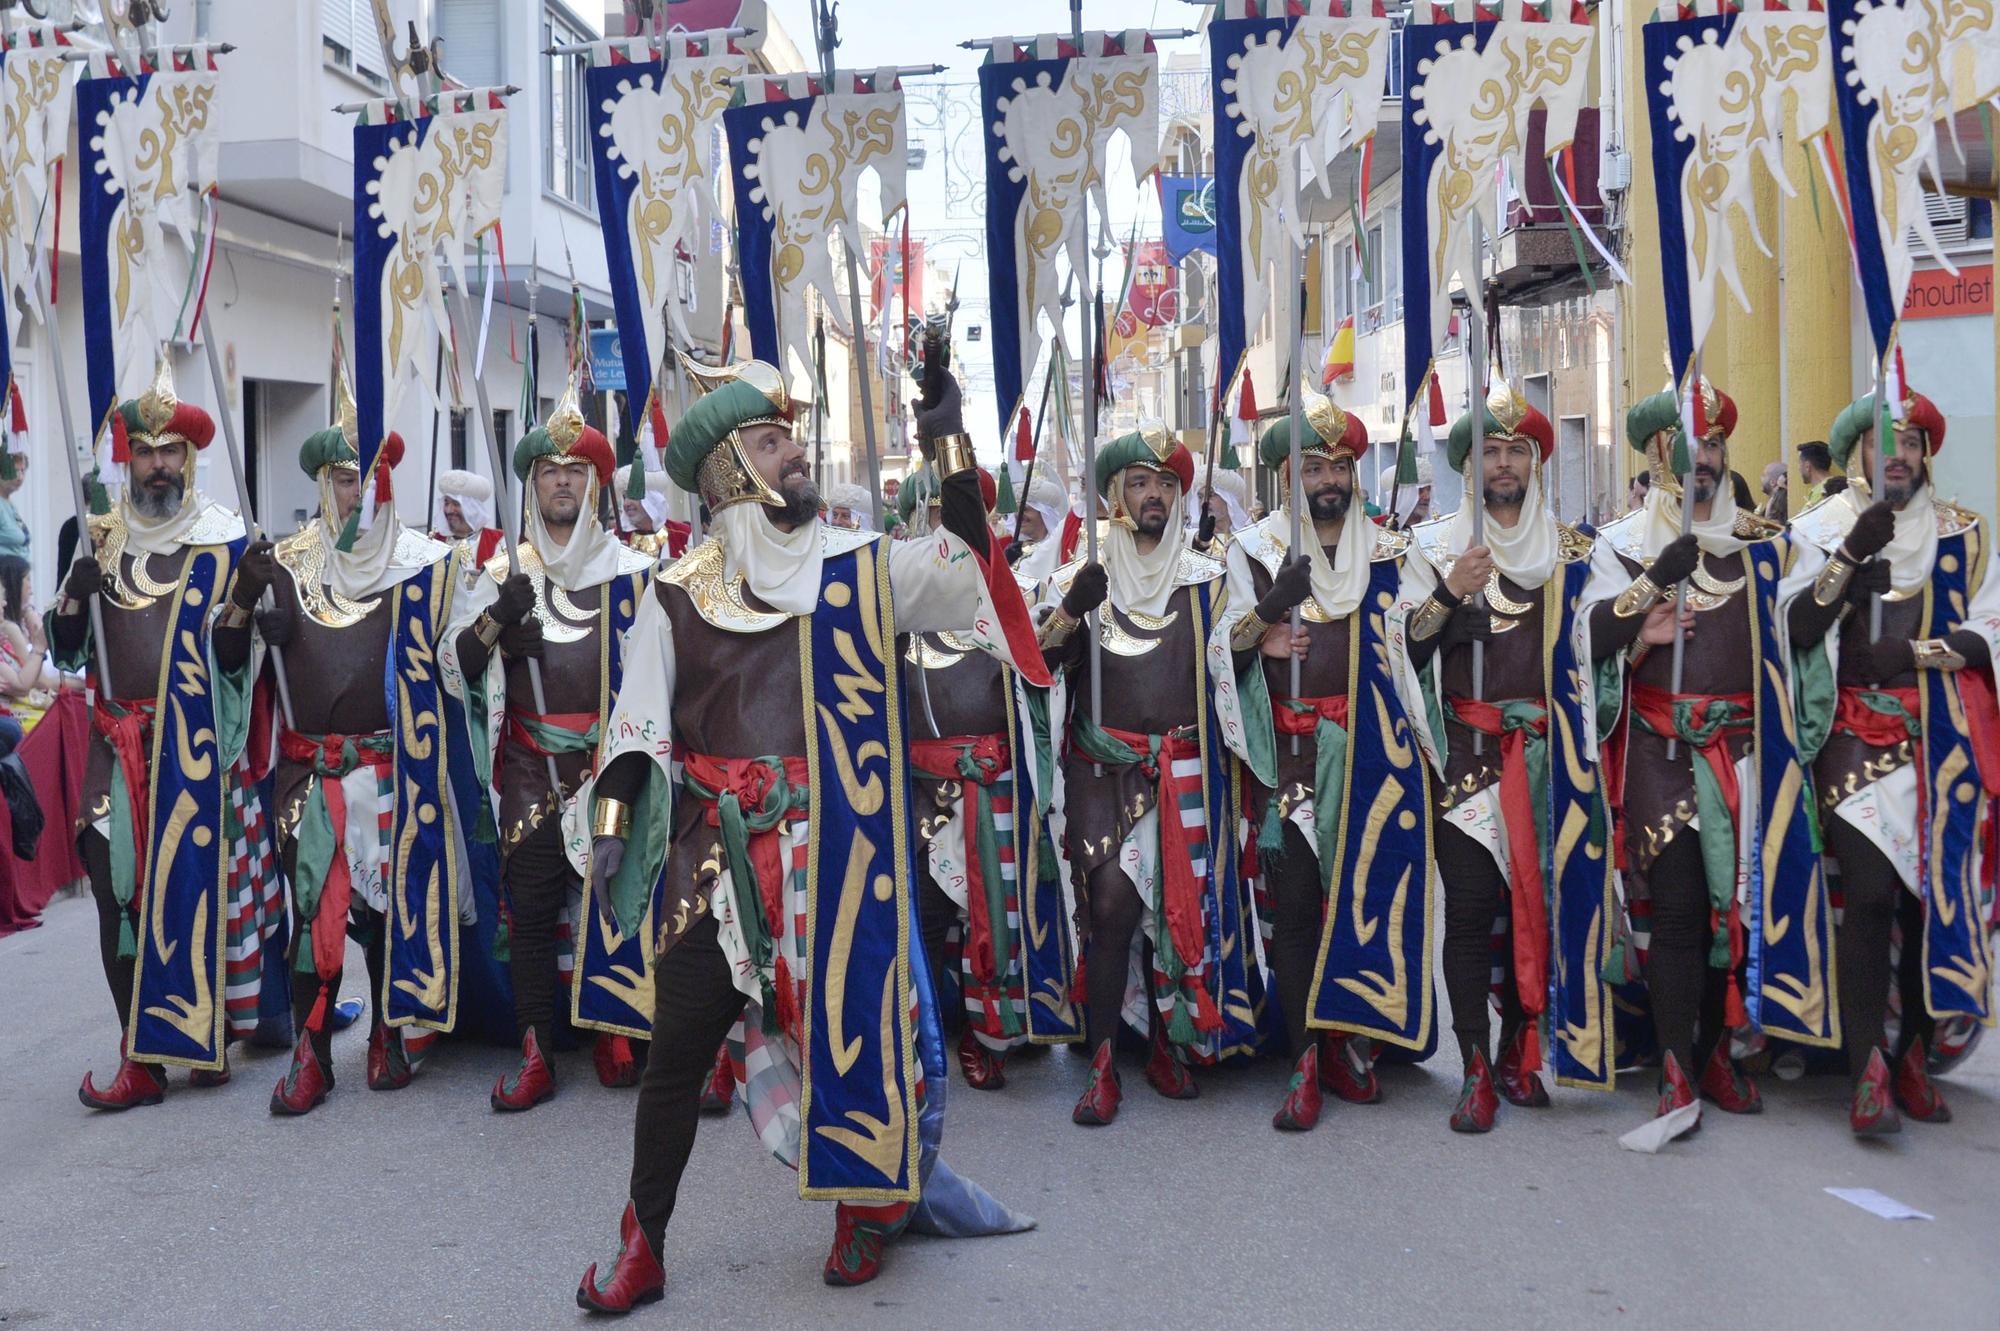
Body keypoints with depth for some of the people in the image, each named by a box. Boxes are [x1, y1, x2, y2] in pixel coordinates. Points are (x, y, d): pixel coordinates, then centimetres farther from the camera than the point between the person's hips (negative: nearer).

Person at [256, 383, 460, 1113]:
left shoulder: (419, 561, 3)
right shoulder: (289, 560, 9)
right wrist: (260, 629, -5)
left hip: (393, 767, -1)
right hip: (310, 768, 2)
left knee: (393, 896, 4)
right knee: (312, 899, 1)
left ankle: (388, 1034, 20)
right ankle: (311, 1053, 10)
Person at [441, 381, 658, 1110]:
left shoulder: (629, 569, 6)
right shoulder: (504, 572, 11)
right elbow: (456, 662, 5)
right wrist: (497, 618, -13)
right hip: (532, 767, 1)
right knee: (529, 907, 1)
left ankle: (614, 1033, 17)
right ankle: (536, 1056, 8)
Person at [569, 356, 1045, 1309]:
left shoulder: (857, 569, 6)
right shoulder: (679, 595, 5)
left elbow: (965, 561, -2)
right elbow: (639, 726, 5)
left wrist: (947, 441, -5)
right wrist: (613, 829, -5)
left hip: (834, 849, 0)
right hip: (719, 854, 0)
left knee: (850, 1025, 5)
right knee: (680, 1044, 3)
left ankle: (867, 1206, 30)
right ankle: (641, 1247, 18)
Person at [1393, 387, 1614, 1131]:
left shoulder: (1572, 550, 12)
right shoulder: (1437, 546, 6)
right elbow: (1404, 642, -1)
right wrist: (1449, 594, -17)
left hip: (1548, 754, 2)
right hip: (1466, 751, -2)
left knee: (1538, 899, 3)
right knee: (1470, 903, -6)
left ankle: (1519, 1050, 18)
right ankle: (1476, 1070, 0)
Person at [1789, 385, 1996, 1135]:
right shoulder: (1820, 530, 5)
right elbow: (1797, 631, -8)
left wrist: (1925, 654, -10)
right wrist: (1852, 555, -18)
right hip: (1857, 731, -3)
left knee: (1938, 892, 1)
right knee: (1872, 891, -15)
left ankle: (1914, 1060, 14)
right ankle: (1867, 1073, -11)